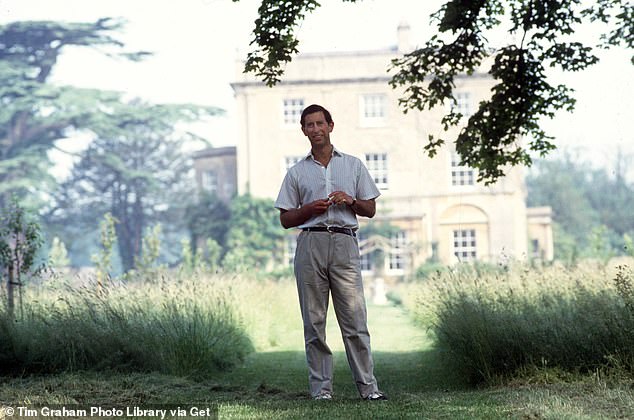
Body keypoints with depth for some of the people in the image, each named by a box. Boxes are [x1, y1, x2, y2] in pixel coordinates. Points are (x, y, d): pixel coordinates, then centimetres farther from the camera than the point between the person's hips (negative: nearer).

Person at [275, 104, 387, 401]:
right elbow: (285, 219, 13)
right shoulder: (296, 172, 14)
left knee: (355, 319, -7)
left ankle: (367, 385, -5)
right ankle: (321, 387, 5)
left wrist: (350, 201, -4)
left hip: (344, 243, -1)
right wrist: (309, 209, -5)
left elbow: (370, 209, 15)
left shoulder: (353, 165, 15)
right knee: (314, 321, 0)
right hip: (310, 244, 1)